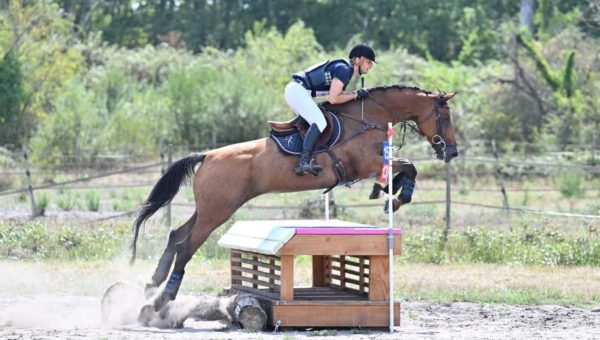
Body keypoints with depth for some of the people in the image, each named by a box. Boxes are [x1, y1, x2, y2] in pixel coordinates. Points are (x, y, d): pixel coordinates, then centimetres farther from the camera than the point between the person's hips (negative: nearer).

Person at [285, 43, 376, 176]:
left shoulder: (346, 69, 18)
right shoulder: (344, 70, -13)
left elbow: (337, 95, 18)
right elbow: (333, 99, -18)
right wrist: (355, 95, -8)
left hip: (294, 90, 11)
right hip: (298, 90, -11)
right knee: (320, 122, -23)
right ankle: (303, 162, -35)